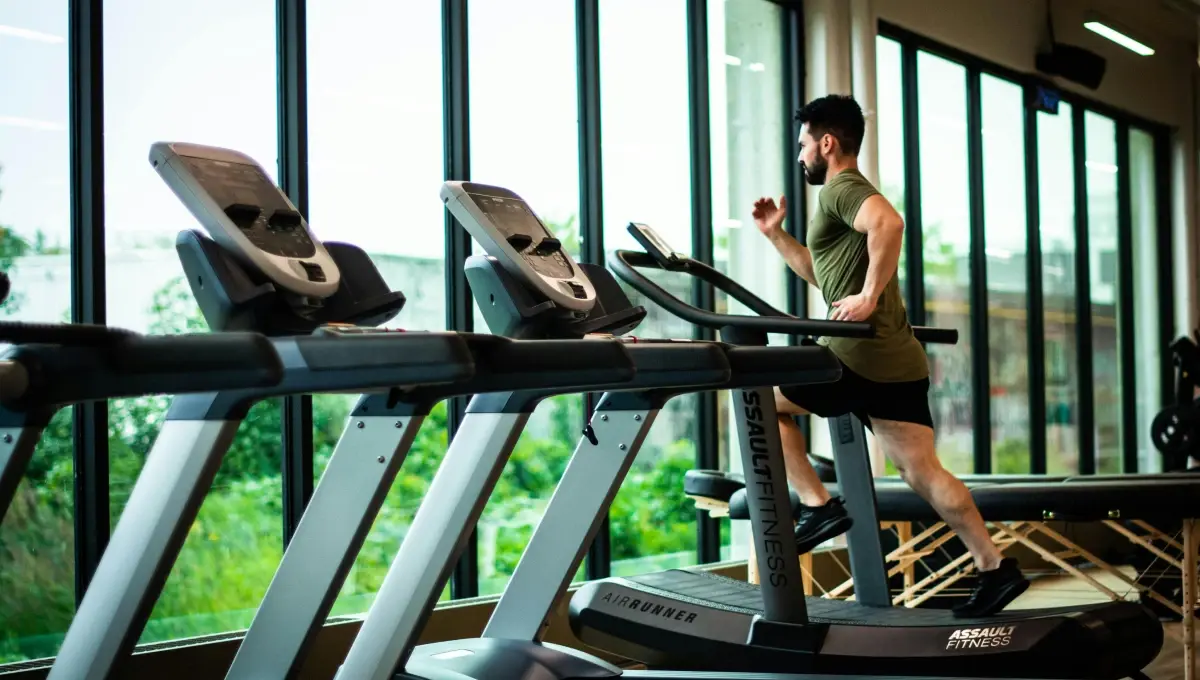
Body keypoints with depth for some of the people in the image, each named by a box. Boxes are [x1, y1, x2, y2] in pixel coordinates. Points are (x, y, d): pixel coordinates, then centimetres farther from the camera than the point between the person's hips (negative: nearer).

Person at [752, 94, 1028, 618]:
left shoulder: (841, 189, -6)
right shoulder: (849, 194, 26)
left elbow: (889, 222, -30)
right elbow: (822, 273, 36)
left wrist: (870, 296, -27)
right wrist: (775, 234, 28)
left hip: (863, 356, -10)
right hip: (897, 360, 10)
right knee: (922, 472, 8)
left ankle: (818, 506, 2)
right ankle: (994, 569, 6)